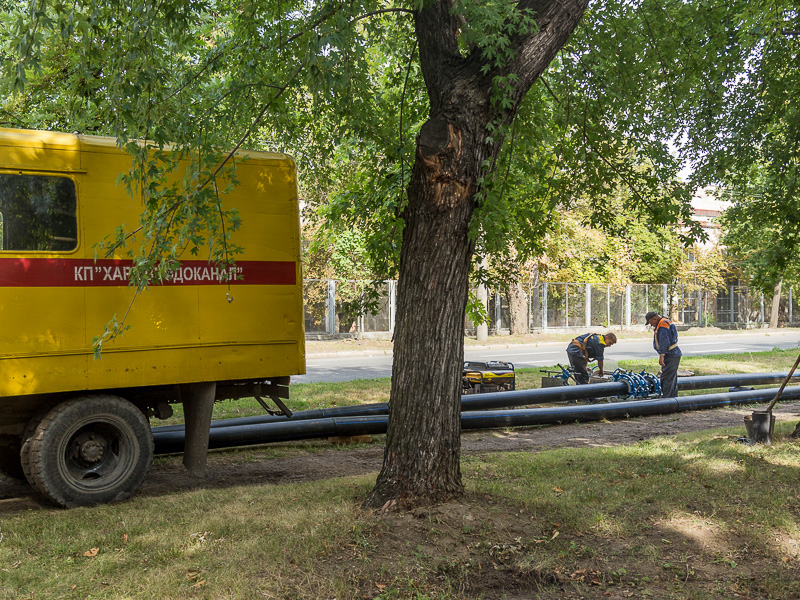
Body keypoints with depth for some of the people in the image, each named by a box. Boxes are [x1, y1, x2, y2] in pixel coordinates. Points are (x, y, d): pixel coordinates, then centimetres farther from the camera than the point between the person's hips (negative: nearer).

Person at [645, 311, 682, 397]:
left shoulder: (663, 324, -13)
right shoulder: (667, 322, 20)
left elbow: (664, 341, -24)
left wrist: (661, 355, -29)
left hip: (670, 356, -11)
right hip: (675, 355, 11)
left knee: (667, 379, -11)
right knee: (673, 380, 15)